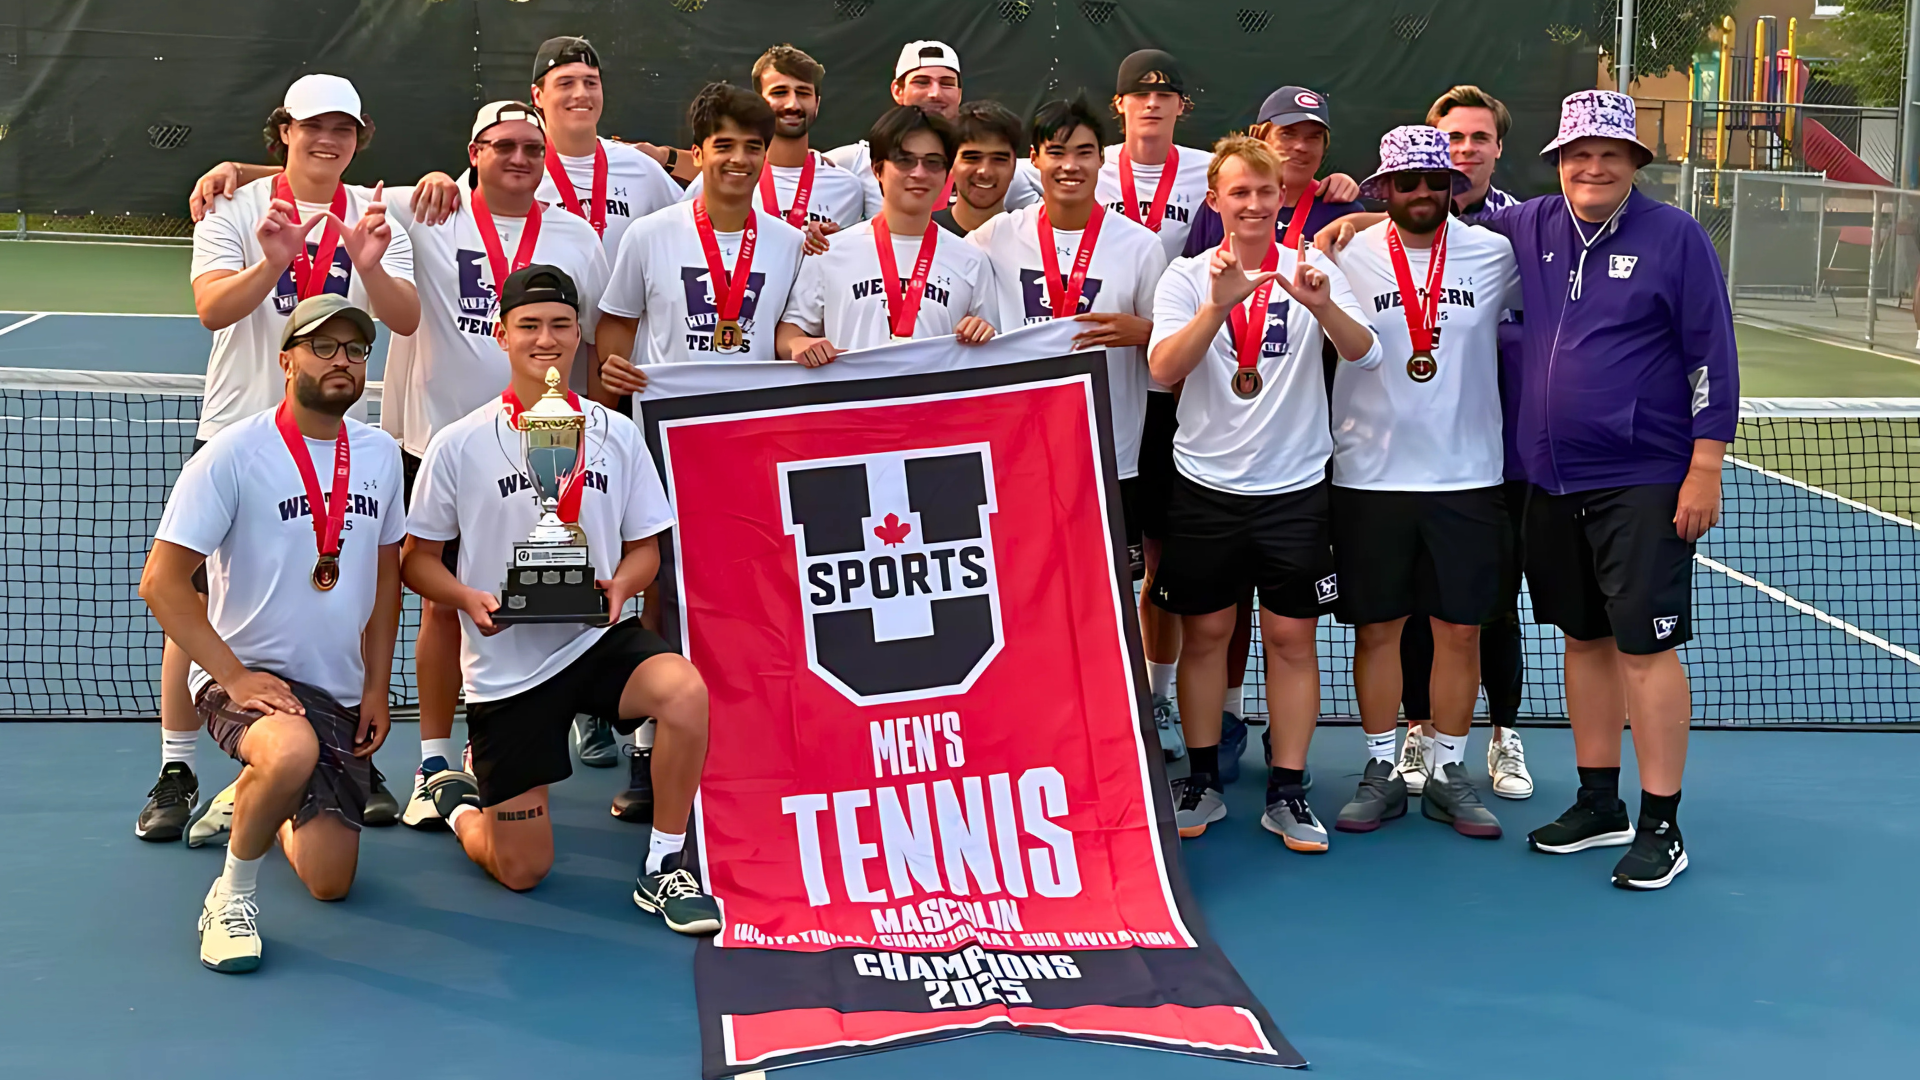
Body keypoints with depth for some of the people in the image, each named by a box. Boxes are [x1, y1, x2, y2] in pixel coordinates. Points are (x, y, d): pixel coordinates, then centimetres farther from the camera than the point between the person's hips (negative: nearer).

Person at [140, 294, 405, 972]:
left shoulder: (381, 455, 5)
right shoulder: (233, 453, -11)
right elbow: (161, 582, -12)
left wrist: (376, 688, 8)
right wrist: (234, 676, -18)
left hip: (341, 691, 5)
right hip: (246, 674, -5)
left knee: (329, 882, 2)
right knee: (291, 751, -41)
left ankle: (253, 805, 36)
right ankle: (232, 893, -14)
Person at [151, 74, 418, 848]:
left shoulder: (376, 217, 2)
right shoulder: (235, 208, -2)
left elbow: (405, 320, -11)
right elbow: (212, 309, -15)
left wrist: (369, 265, -30)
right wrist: (271, 264, -33)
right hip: (236, 430, -1)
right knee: (198, 601, 1)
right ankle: (176, 772, 11)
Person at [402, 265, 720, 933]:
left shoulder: (617, 435, 4)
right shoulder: (459, 445, -3)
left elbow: (645, 547, 9)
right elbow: (417, 558, 2)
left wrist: (621, 584, -14)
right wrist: (469, 598, -18)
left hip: (598, 638, 2)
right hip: (505, 662, -1)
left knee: (685, 692, -34)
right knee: (521, 870, 1)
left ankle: (664, 870, -15)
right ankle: (457, 798, 38)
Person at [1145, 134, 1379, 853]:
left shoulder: (1313, 271, 1)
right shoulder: (1188, 276, 2)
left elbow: (1365, 354, -13)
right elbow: (1163, 369, -13)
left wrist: (1322, 305, -33)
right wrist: (1218, 303, -27)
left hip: (1294, 487, 0)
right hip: (1205, 484, 0)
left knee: (1291, 637, 2)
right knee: (1204, 632, 6)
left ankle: (1287, 793, 11)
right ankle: (1203, 783, 19)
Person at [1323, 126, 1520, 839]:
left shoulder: (1494, 254, 3)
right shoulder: (1346, 257, -1)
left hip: (1467, 476, 1)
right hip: (1370, 477, -1)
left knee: (1460, 630, 6)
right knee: (1377, 628, 6)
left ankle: (1449, 774, 19)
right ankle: (1382, 773, 19)